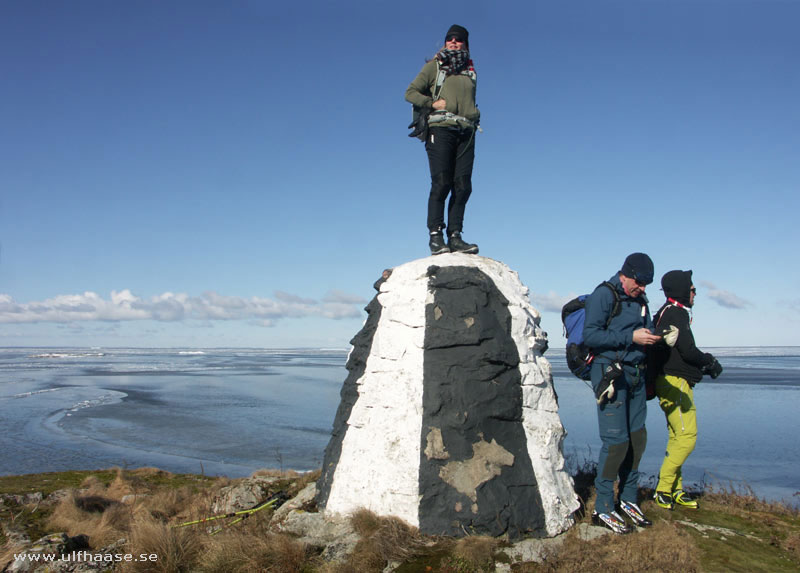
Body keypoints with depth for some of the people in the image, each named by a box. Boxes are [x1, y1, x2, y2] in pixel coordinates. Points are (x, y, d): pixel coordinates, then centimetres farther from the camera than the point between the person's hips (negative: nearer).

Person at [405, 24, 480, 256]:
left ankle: (455, 236, -3)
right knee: (441, 183, -13)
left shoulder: (469, 71, 24)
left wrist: (474, 114, 12)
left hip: (466, 132, 5)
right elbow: (410, 93, 5)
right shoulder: (434, 66, 10)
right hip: (441, 128, -4)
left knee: (462, 186, -5)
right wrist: (433, 103, -8)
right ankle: (435, 236, -11)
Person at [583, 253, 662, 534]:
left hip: (635, 374, 8)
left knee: (637, 438, 10)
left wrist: (657, 336, -2)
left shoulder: (640, 300, 15)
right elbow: (590, 335, -17)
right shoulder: (604, 295, -8)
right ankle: (603, 508, 2)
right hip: (610, 373, -8)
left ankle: (628, 499, 24)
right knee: (616, 441, -9)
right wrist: (631, 337, -20)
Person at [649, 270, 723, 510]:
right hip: (675, 382, -11)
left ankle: (675, 490, 16)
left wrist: (704, 364, 13)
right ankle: (663, 489, -7)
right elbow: (688, 352, -16)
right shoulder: (676, 313, -11)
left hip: (672, 382, 11)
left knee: (678, 437, 12)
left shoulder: (668, 313, 20)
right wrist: (710, 362, 1)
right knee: (687, 436, -10)